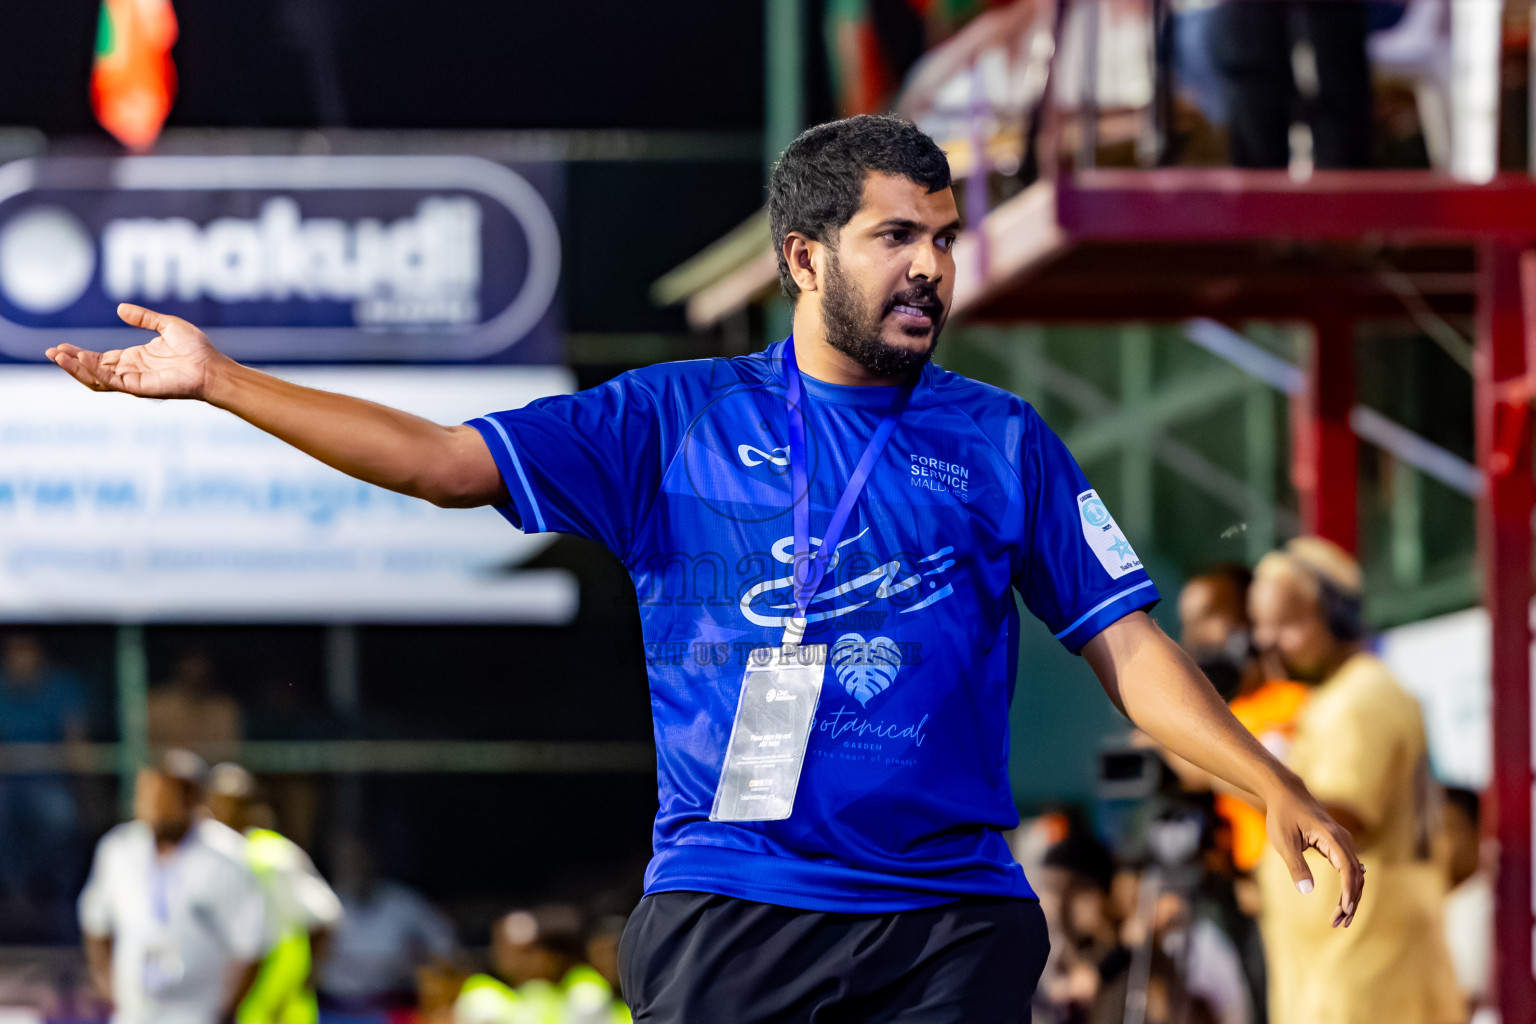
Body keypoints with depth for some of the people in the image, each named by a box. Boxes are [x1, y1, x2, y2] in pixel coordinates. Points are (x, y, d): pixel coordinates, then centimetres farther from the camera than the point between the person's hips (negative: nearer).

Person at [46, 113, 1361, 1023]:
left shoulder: (1003, 442, 11)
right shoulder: (675, 421, 8)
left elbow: (1128, 646, 10)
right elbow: (443, 460, 5)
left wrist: (1276, 788, -3)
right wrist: (214, 378, -2)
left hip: (952, 917, 1)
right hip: (726, 908, -1)